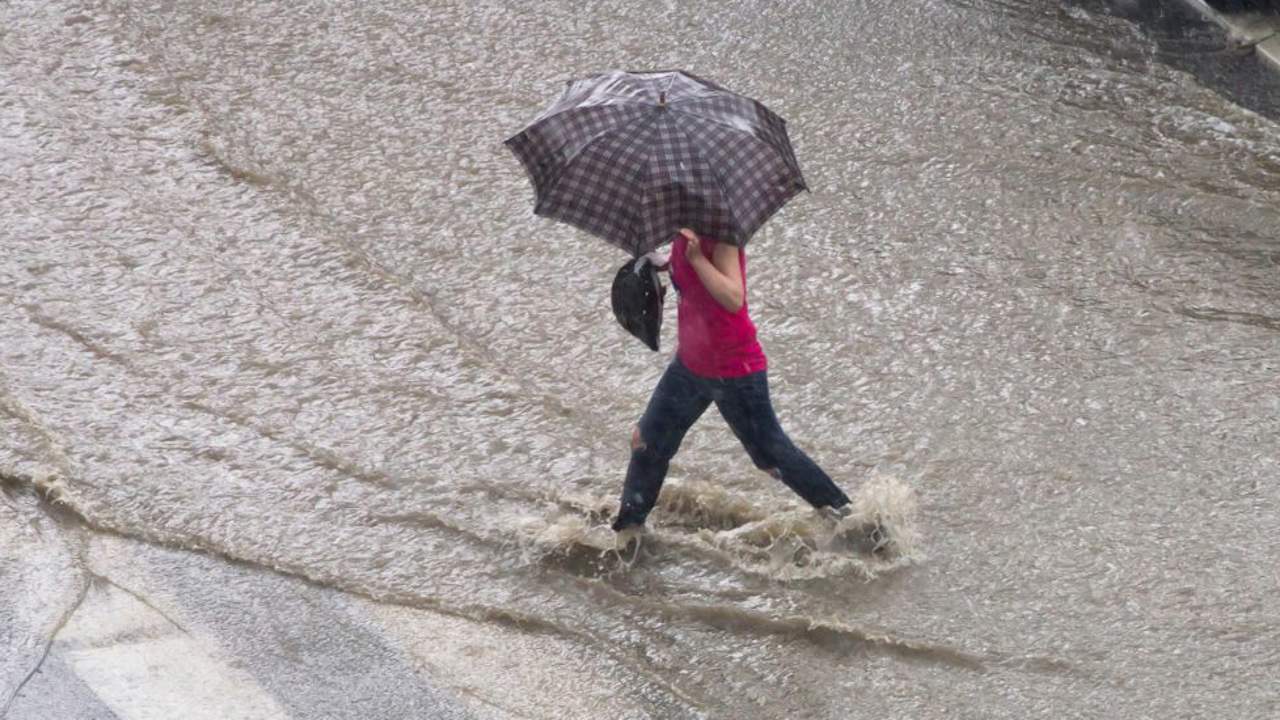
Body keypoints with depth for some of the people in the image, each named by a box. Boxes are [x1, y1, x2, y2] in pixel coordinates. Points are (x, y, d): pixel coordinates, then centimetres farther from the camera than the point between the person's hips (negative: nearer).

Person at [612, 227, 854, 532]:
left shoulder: (720, 236, -23)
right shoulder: (683, 235, 1)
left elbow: (733, 299, -33)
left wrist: (696, 257, -36)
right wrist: (660, 265, 2)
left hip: (735, 373, -8)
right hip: (689, 365, 8)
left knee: (771, 456, 1)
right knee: (646, 443, 10)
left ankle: (842, 513, 17)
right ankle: (627, 529, 25)